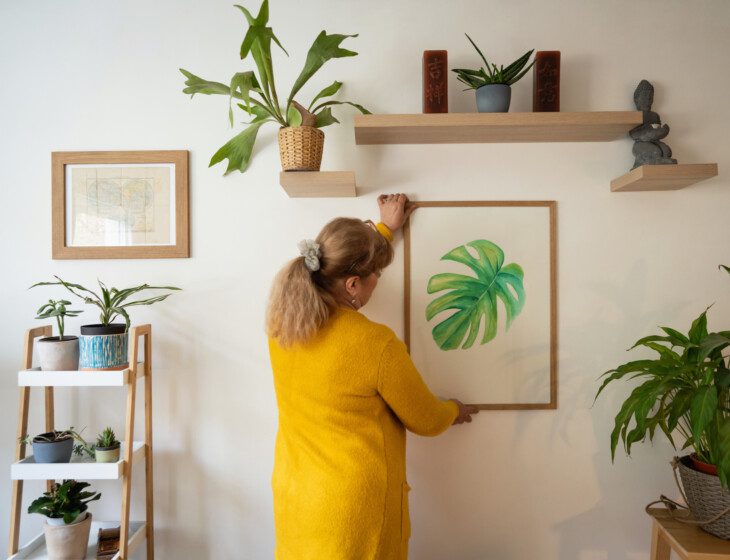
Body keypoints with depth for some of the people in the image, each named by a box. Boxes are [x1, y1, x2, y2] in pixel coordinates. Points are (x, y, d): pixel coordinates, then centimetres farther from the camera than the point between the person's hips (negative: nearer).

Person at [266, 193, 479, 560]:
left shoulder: (280, 322, -10)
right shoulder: (376, 344, -28)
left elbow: (333, 271, 10)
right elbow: (426, 421, -11)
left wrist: (385, 229, 21)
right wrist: (454, 411, 12)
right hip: (354, 513, -6)